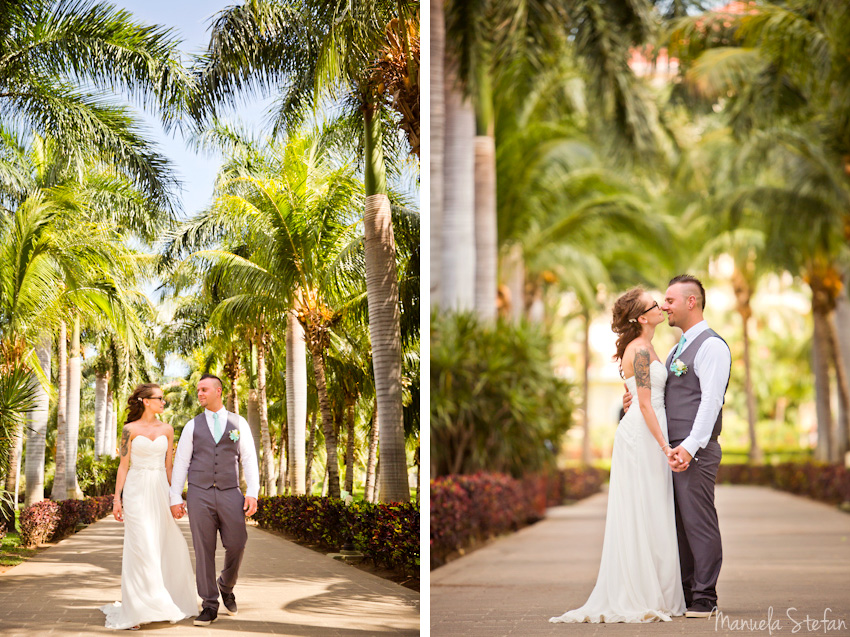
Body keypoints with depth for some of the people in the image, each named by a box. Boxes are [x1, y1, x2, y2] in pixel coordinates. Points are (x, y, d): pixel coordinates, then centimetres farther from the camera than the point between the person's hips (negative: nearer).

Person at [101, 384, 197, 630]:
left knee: (166, 548, 3)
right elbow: (123, 466, 0)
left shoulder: (167, 430, 10)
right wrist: (117, 499, -4)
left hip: (160, 492, 4)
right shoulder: (130, 430, -1)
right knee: (141, 548, -8)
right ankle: (137, 610, -4)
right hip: (137, 492, -4)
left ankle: (166, 605, 16)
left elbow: (168, 466, 12)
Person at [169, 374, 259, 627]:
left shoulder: (238, 423, 8)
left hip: (230, 494, 0)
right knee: (204, 551, -1)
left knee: (236, 546, -4)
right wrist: (175, 498, 0)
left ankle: (226, 585, 26)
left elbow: (249, 459, 4)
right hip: (199, 495, 0)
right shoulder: (193, 426, 9)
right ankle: (209, 606, 7)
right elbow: (181, 463, 7)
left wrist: (252, 493, -6)